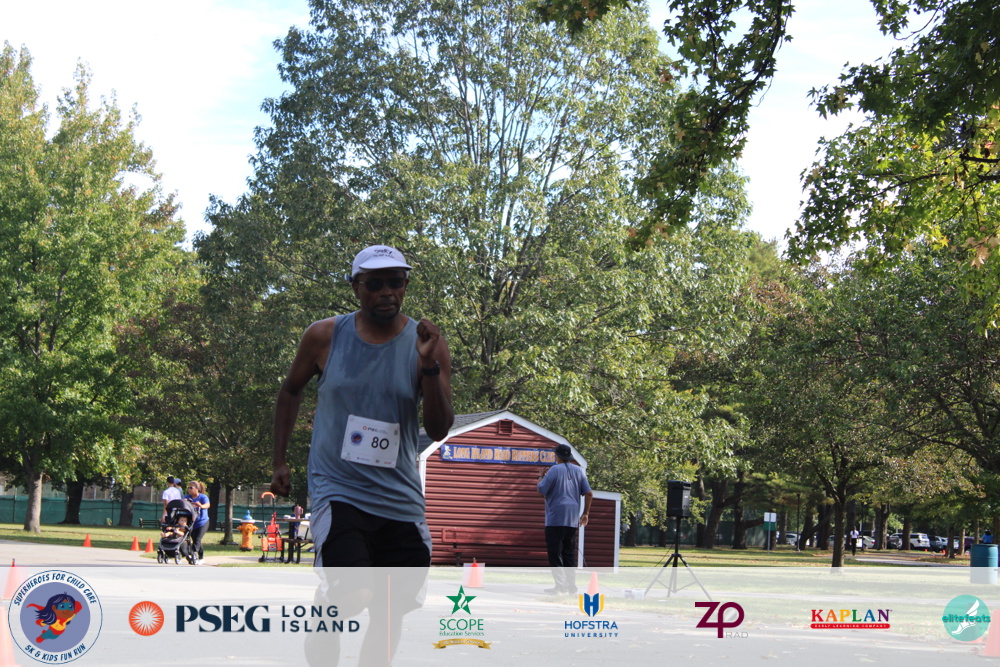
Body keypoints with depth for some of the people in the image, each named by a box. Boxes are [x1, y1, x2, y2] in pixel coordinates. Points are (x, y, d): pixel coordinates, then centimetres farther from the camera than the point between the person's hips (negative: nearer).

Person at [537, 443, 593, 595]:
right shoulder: (579, 471, 10)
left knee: (555, 552, -4)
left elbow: (541, 490, -8)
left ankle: (560, 584, -11)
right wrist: (586, 513, 12)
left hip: (555, 518, -6)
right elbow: (589, 493, 6)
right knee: (570, 553, 11)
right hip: (573, 519, 6)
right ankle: (571, 585, 8)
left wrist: (540, 477, 10)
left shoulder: (554, 470, -8)